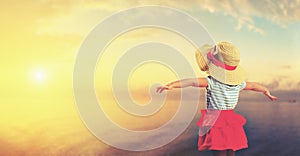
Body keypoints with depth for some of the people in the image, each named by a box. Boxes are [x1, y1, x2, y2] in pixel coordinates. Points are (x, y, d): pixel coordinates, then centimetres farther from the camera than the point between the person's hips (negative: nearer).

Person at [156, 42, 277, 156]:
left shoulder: (212, 82, -14)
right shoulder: (238, 83, 6)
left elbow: (193, 81, -29)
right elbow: (253, 85, 23)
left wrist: (172, 85, -39)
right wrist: (267, 92, 43)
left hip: (216, 123, -6)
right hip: (233, 126, 6)